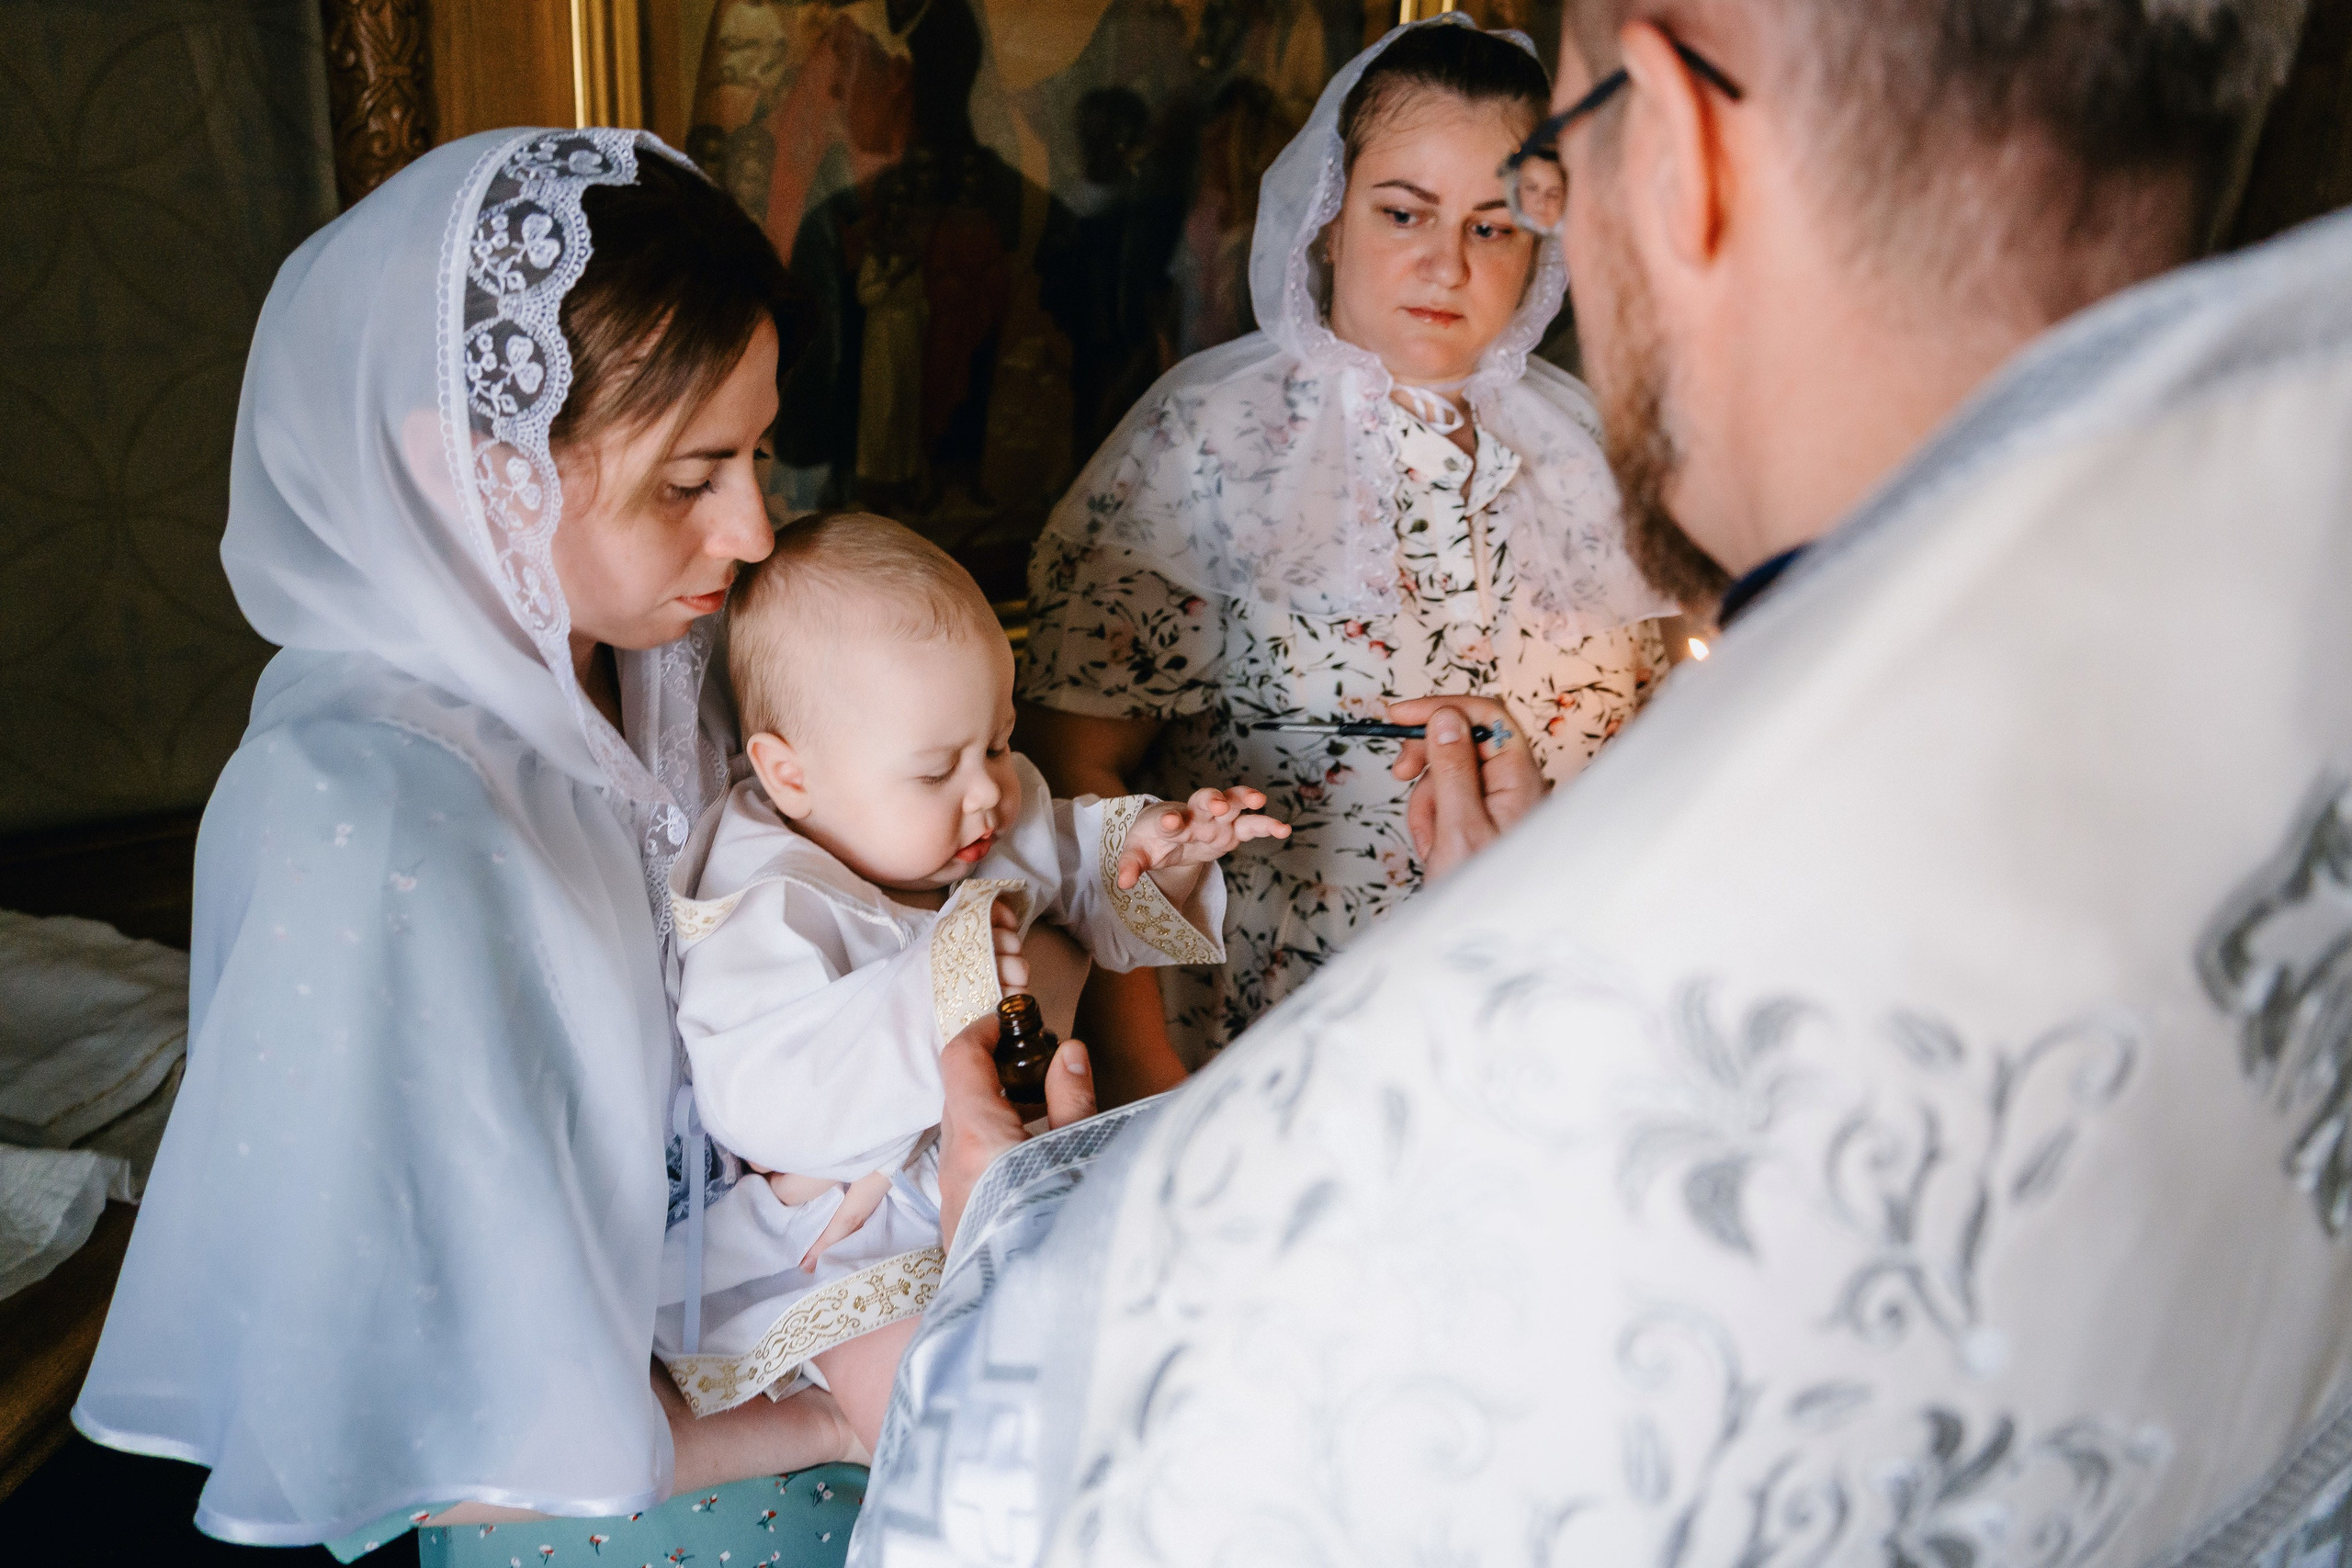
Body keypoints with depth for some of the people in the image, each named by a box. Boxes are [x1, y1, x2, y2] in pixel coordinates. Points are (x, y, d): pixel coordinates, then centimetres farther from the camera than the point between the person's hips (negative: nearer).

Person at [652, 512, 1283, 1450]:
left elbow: (1074, 873, 17)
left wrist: (1153, 854, -6)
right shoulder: (770, 915, -27)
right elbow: (755, 1101, -39)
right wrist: (929, 996, -45)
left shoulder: (1003, 826, -4)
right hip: (851, 1250, -7)